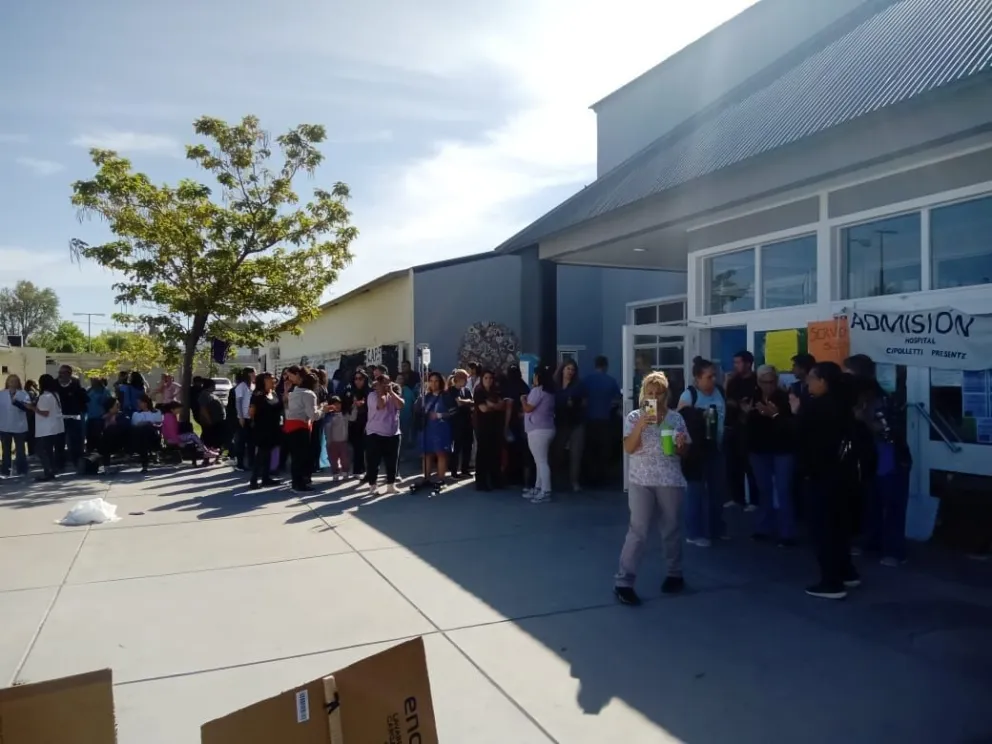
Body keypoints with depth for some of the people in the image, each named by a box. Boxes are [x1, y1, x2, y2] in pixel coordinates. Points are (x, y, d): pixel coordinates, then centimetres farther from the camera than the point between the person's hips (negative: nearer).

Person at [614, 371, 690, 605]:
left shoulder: (676, 418, 6)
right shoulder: (634, 417, 0)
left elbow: (684, 453, 11)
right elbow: (628, 448, -12)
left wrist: (681, 444, -12)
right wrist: (641, 425, -23)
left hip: (671, 481, 3)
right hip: (641, 481, -2)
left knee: (672, 529, 13)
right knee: (638, 530, -7)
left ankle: (674, 574, 30)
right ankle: (624, 581, -4)